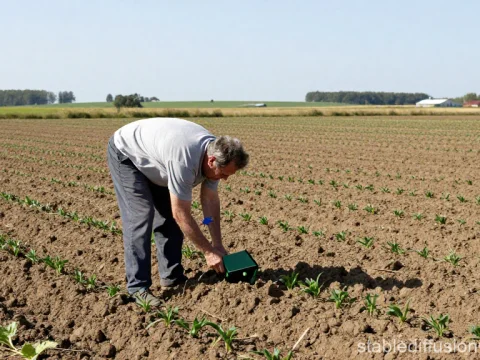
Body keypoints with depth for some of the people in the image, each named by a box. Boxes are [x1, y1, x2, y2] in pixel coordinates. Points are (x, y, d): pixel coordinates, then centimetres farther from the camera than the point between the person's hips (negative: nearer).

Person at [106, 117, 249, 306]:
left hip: (152, 159, 8)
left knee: (169, 217, 3)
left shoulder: (215, 151, -16)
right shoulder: (184, 160, -41)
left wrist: (217, 244, -7)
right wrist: (208, 251, -24)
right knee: (140, 217, -18)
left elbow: (210, 200, -6)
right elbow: (181, 215, -33)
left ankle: (172, 276, 11)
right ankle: (138, 287, -13)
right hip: (126, 154, -8)